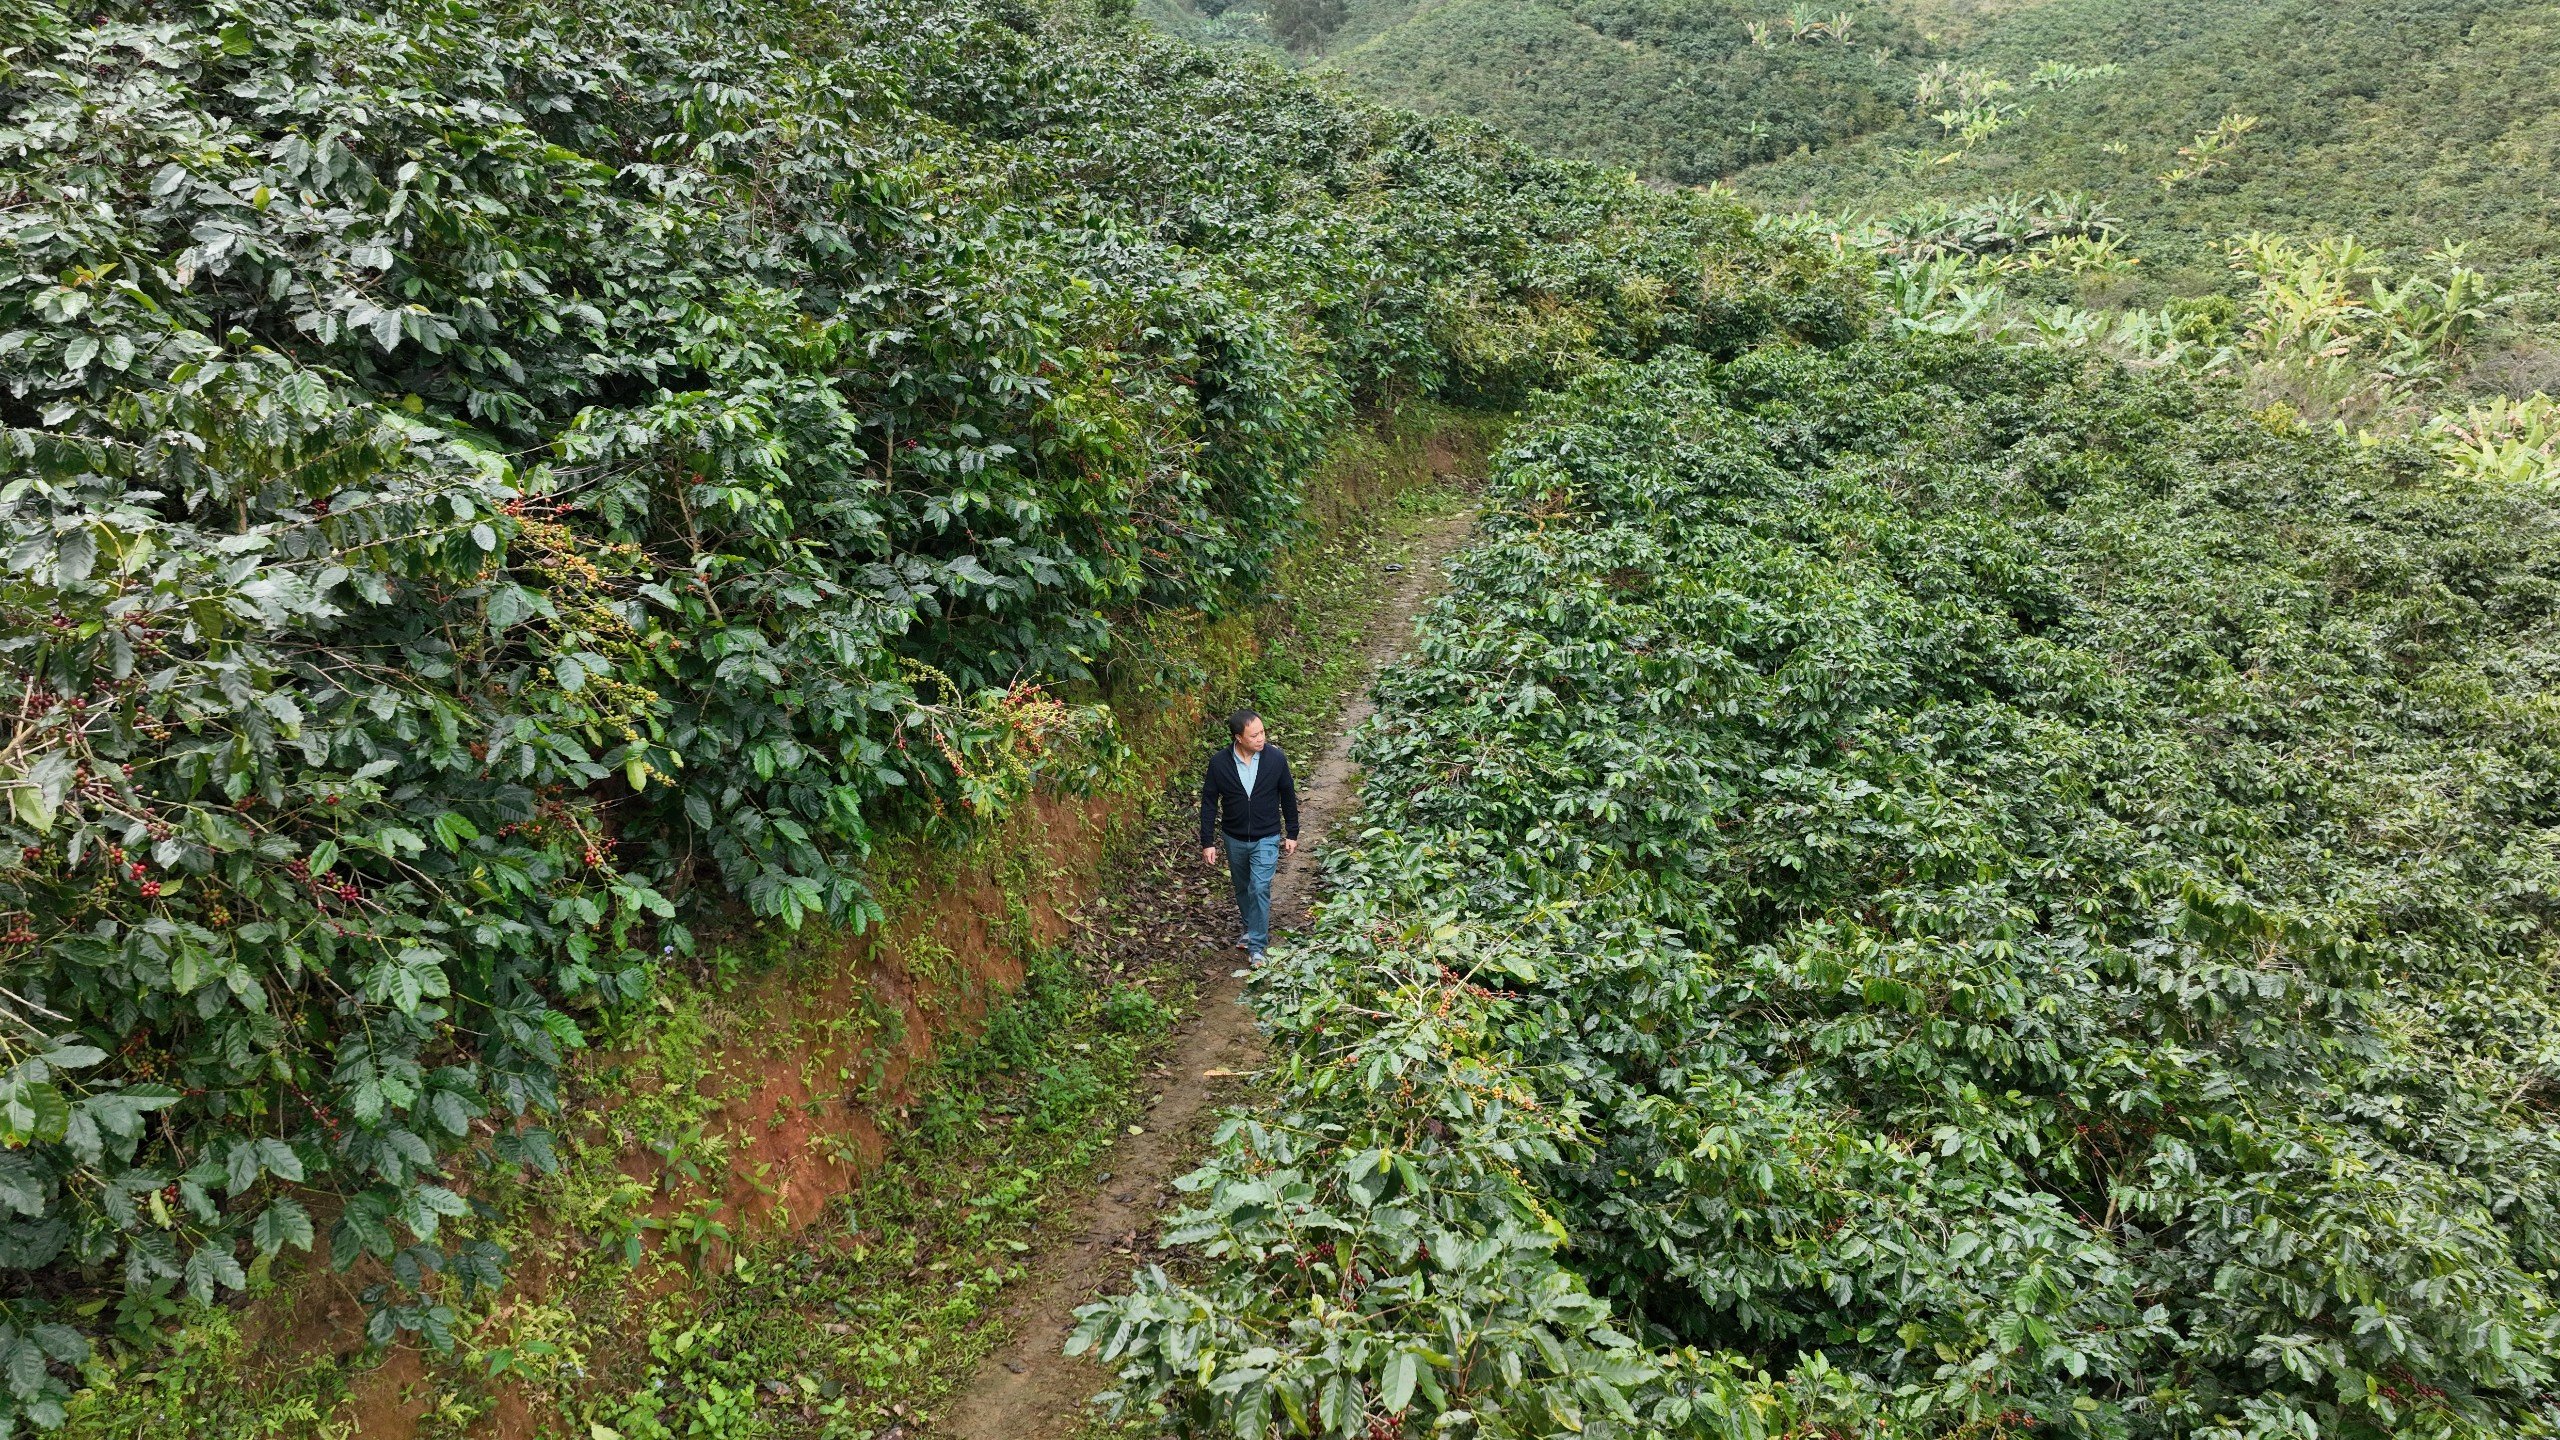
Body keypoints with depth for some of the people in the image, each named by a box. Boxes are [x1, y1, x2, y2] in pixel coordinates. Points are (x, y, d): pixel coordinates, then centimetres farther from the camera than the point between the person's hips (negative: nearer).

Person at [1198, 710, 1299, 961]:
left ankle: (1257, 946, 0)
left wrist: (1292, 833, 5)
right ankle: (1251, 928, 42)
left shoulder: (1276, 758, -15)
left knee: (1259, 889, -10)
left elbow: (1288, 796, -1)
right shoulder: (1219, 763, -15)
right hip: (1234, 839, 2)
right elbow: (1209, 803, -6)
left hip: (1266, 839, -2)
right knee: (1243, 888, 19)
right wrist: (1207, 842, -5)